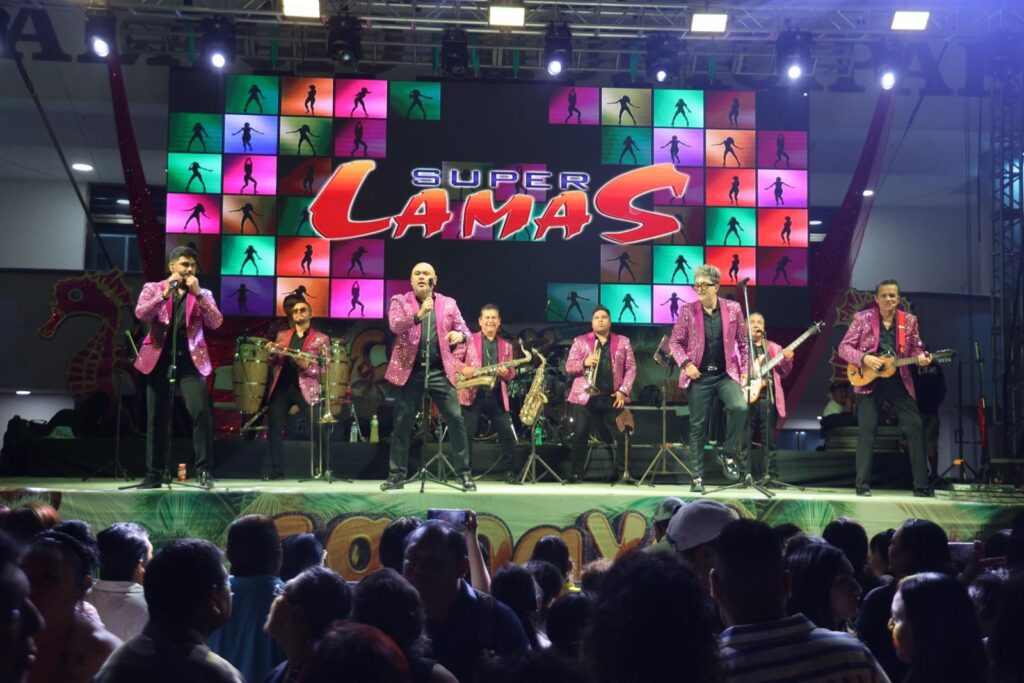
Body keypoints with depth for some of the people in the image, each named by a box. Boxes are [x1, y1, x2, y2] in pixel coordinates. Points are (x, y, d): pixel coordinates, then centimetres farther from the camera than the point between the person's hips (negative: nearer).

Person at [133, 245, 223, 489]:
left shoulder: (203, 294, 12)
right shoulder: (153, 288, 10)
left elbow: (216, 323, -3)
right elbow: (141, 314, -8)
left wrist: (197, 294, -10)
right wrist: (165, 294, -16)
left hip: (190, 359, 0)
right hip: (159, 357, 0)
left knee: (200, 411, -15)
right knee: (157, 417, 4)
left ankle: (205, 471, -8)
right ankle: (156, 473, 13)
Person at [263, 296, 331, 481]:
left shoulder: (321, 338, 7)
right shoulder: (282, 335, 19)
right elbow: (273, 364, 17)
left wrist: (307, 365, -18)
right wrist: (272, 353, -4)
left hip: (306, 388, -4)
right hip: (281, 386, 4)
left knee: (317, 429, -12)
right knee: (274, 428, -1)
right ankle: (277, 471, 7)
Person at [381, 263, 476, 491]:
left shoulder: (448, 303, 12)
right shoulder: (400, 301, 5)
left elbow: (464, 330, 11)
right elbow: (395, 325, -13)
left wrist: (461, 335, -14)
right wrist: (418, 315, -29)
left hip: (441, 371, 1)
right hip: (410, 370, -1)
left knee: (456, 419, -6)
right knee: (402, 423, 2)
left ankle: (464, 474, 3)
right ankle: (396, 475, 12)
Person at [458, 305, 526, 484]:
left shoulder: (506, 346, 16)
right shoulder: (469, 339, 7)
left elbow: (511, 374, 14)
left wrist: (506, 373, -8)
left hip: (497, 396, 3)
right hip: (473, 393, -2)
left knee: (508, 434, -3)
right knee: (467, 434, -6)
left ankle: (512, 472, 8)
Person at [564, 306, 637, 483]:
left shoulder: (623, 342, 11)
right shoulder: (580, 341, 9)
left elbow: (631, 368, 7)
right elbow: (568, 367, 4)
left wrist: (623, 391, -5)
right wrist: (584, 363, -16)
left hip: (612, 397, 1)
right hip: (585, 396, -1)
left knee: (615, 437, 3)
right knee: (580, 435, -6)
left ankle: (621, 473, 13)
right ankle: (576, 474, -1)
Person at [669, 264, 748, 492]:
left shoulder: (733, 308, 0)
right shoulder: (688, 311, -3)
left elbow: (742, 342, 7)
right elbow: (675, 342, 2)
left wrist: (745, 370, 2)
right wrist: (686, 364, -12)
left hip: (726, 374, 0)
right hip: (699, 376, 0)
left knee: (740, 407, -26)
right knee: (698, 426, 3)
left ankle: (729, 453, -3)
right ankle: (697, 477, 13)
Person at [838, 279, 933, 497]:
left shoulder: (909, 320, 5)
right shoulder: (862, 318, -2)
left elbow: (915, 347, 14)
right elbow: (844, 347, -2)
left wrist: (921, 357, -9)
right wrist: (864, 359, -18)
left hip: (899, 382, 2)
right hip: (869, 381, -2)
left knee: (916, 428, -2)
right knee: (867, 431, -4)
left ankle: (921, 485, 5)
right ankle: (863, 486, 3)